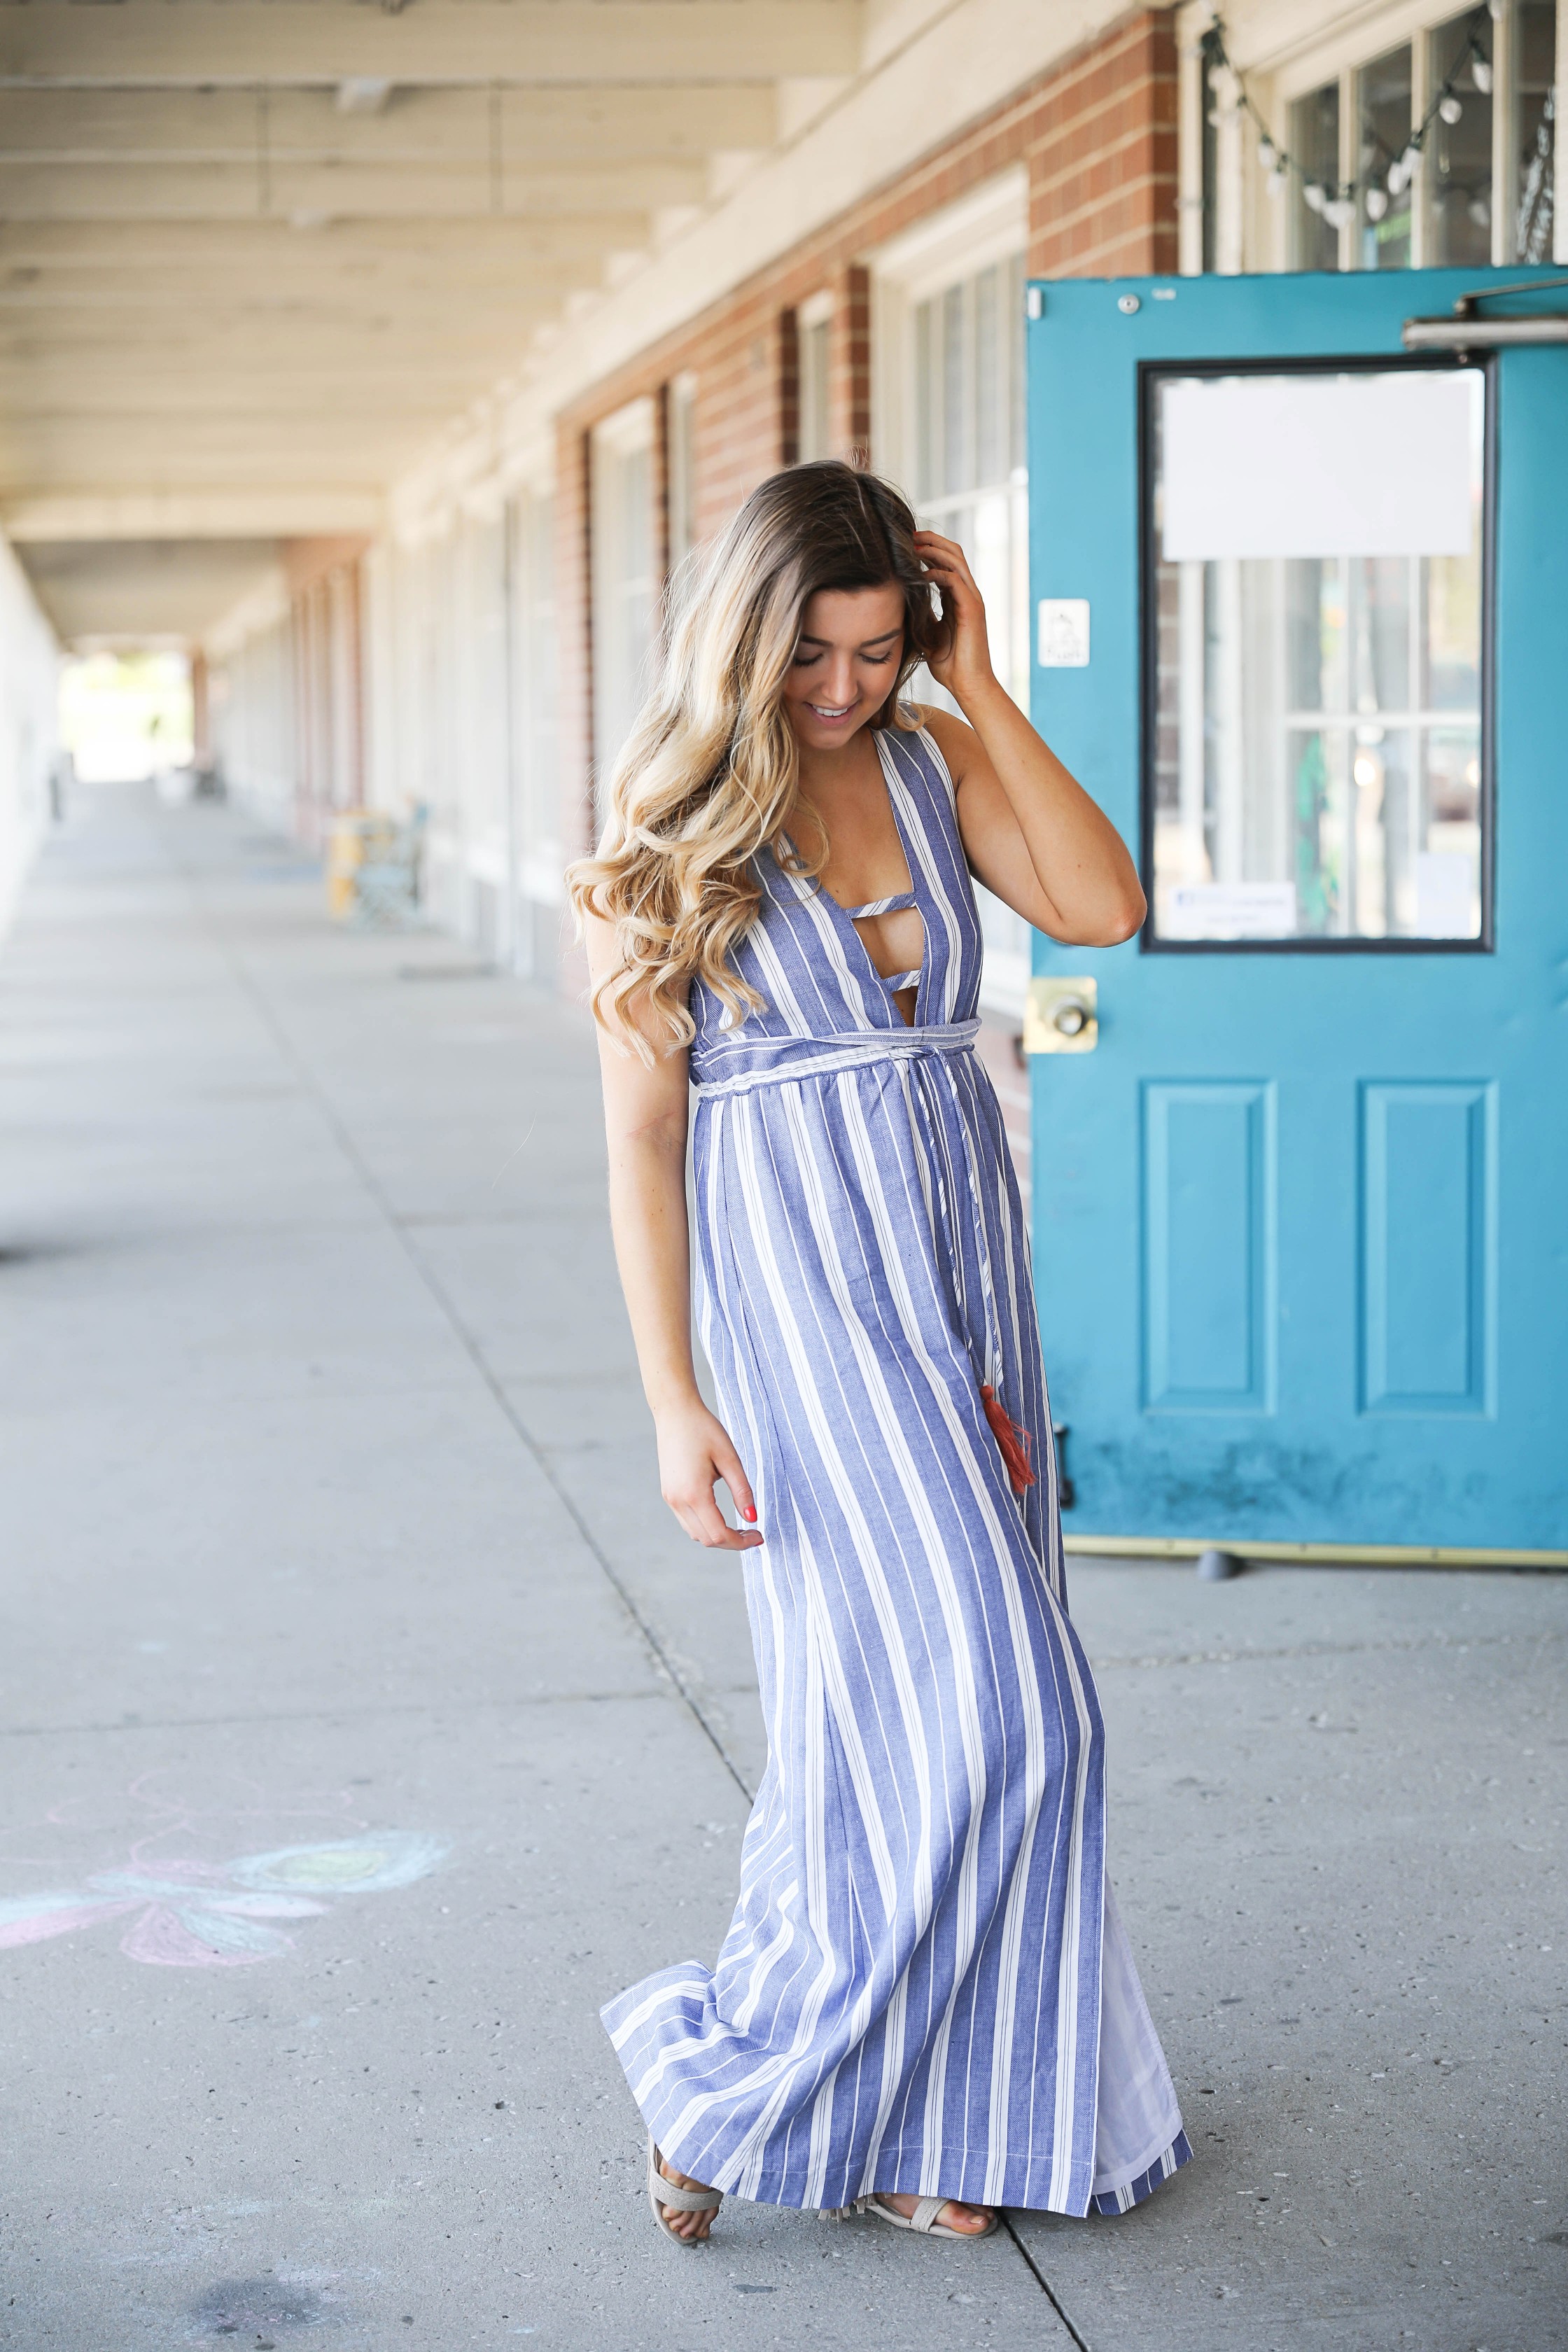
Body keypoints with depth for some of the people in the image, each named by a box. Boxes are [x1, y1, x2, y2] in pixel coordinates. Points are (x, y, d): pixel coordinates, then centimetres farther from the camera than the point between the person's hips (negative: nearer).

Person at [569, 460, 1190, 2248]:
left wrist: (980, 689, -8)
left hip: (966, 1261, 5)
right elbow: (638, 1126, -8)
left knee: (909, 1705, 10)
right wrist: (672, 1399, -12)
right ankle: (734, 2079, 4)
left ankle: (899, 2105, 24)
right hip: (803, 1277, -5)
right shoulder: (677, 822, -6)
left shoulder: (938, 765, 7)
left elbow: (1103, 907, -9)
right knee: (977, 1707, -10)